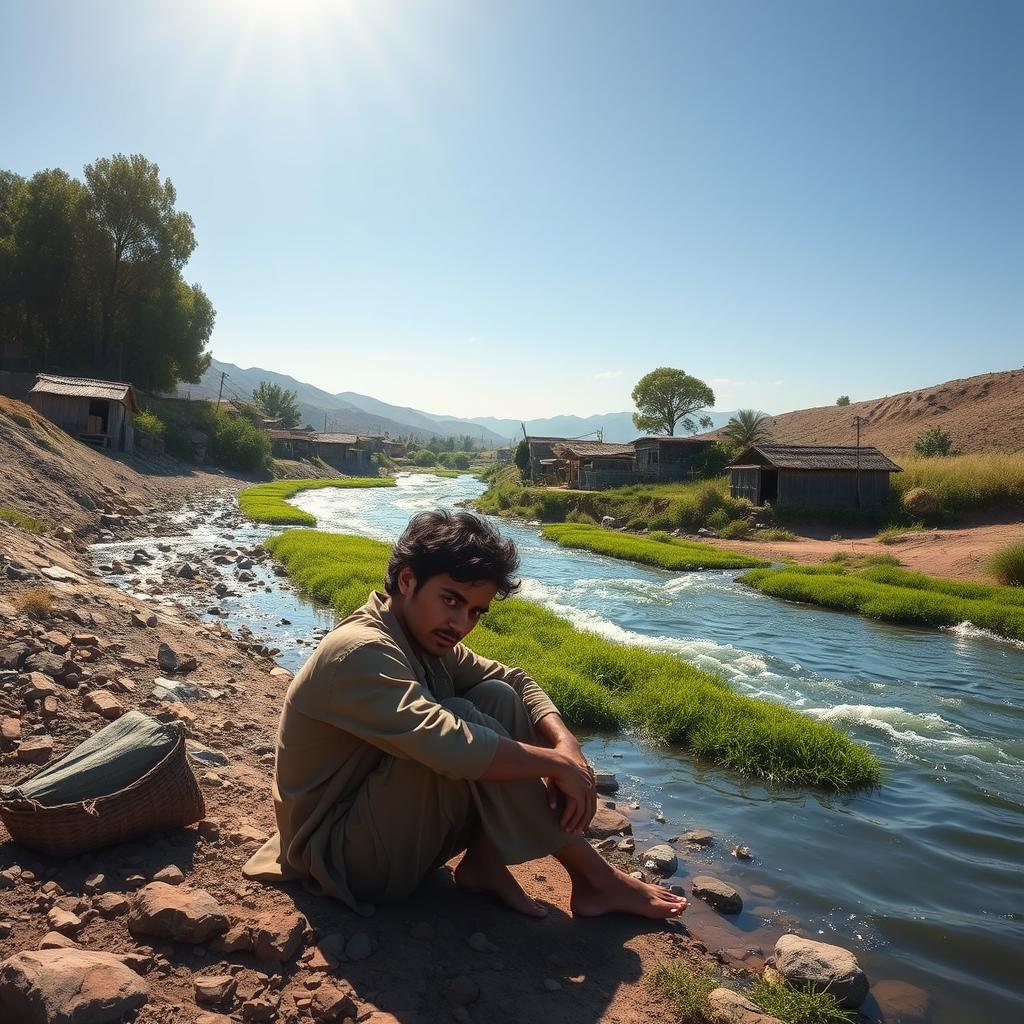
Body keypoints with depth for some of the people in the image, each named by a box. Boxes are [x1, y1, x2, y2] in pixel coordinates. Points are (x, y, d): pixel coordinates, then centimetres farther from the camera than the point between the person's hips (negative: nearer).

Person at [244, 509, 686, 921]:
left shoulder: (425, 638, 1)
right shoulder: (360, 652, -28)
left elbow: (513, 680, 4)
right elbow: (451, 746, -39)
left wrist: (566, 743, -15)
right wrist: (557, 764, -26)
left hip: (385, 817, 8)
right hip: (347, 854, -8)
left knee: (498, 698, -4)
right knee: (464, 723, -28)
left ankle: (484, 862, -5)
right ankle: (597, 880, -12)